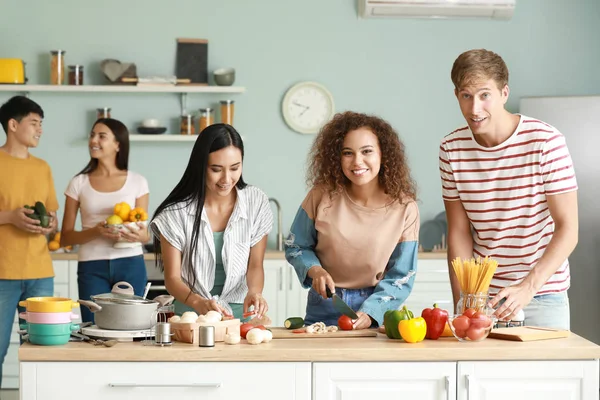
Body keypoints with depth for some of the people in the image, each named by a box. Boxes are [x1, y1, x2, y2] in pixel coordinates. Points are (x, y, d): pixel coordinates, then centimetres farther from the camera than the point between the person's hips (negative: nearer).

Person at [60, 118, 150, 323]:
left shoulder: (137, 182, 4)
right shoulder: (79, 183, 4)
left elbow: (145, 233, 7)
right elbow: (65, 237, 3)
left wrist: (140, 235, -17)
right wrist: (95, 231, -16)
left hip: (130, 265, 0)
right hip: (92, 267, 0)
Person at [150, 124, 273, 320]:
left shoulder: (256, 202, -2)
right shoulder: (176, 213, -7)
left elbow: (255, 265, 5)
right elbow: (172, 278, -4)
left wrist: (254, 291, -16)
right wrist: (198, 302, -24)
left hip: (239, 313, 1)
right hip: (191, 315, -1)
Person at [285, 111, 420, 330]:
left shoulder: (404, 208, -6)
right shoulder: (322, 197, -5)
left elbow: (401, 277, -4)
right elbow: (295, 247, 8)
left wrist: (369, 313, -18)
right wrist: (314, 269, -11)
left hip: (375, 313, -1)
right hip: (324, 308, 1)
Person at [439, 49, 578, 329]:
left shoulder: (546, 141, -14)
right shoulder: (452, 149, -1)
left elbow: (568, 229, -15)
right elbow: (459, 231, 2)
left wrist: (528, 287, -26)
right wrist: (462, 302, -8)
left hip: (542, 296, -3)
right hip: (481, 294, 3)